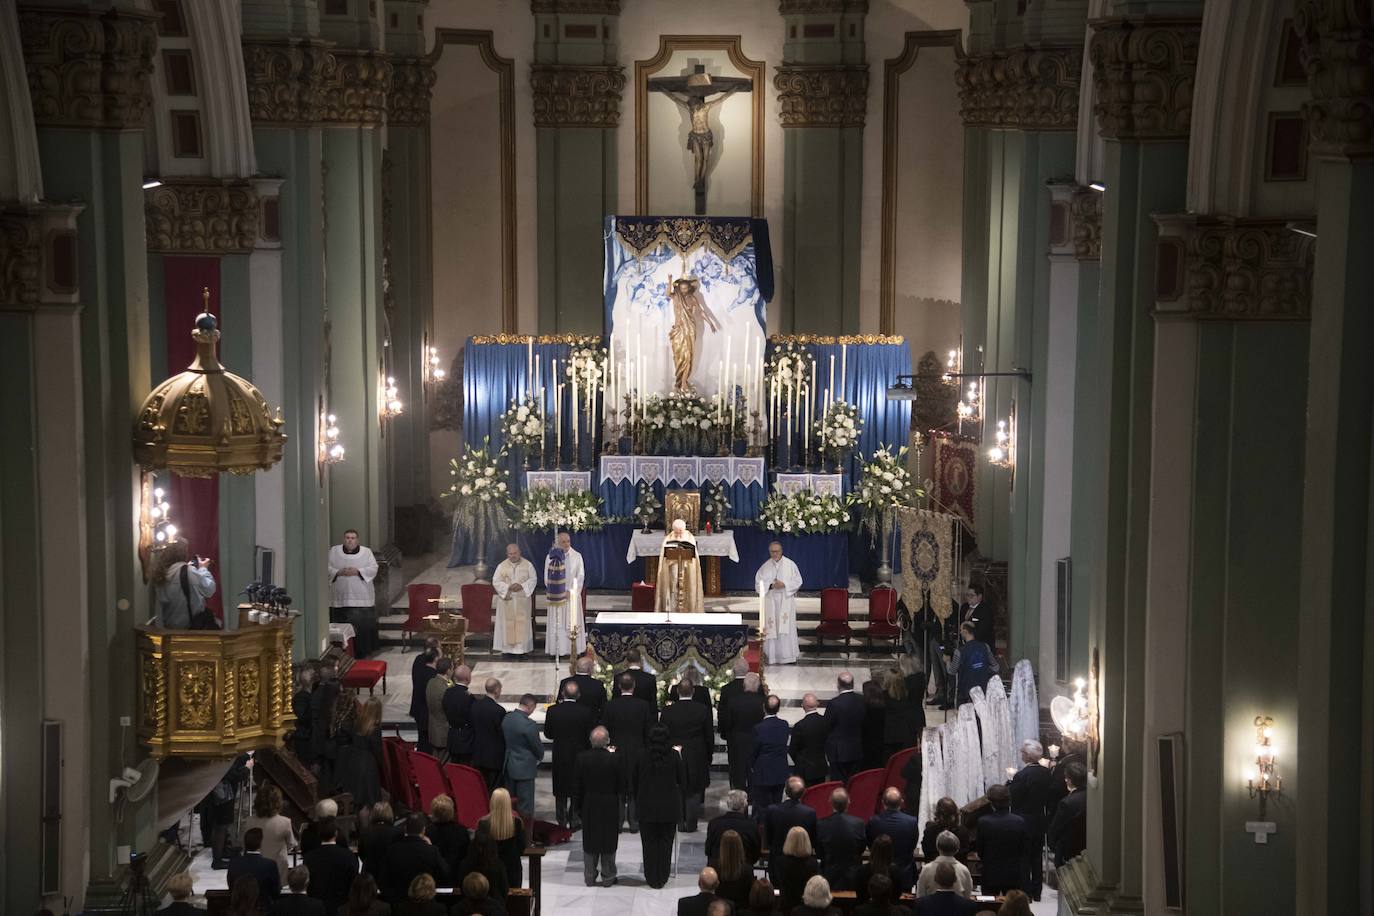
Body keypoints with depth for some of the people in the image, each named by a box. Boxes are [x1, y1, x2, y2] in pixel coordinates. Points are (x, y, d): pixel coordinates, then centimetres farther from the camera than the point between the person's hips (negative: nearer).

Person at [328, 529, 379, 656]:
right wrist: (338, 572, -14)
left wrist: (357, 571, -14)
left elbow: (373, 569, 0)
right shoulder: (334, 551, 9)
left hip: (361, 597, -1)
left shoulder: (366, 552, 7)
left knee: (361, 626, -6)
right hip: (340, 598, 1)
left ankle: (361, 653, 0)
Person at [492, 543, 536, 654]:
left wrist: (522, 586, -15)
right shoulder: (502, 566, 3)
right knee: (508, 623, -1)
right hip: (507, 599, 0)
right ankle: (509, 647, 3)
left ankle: (522, 647, 1)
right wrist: (508, 587, -15)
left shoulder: (528, 565, 2)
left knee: (523, 623, -2)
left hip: (523, 599, 0)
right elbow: (495, 582, 0)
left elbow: (533, 580, 1)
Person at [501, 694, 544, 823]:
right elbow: (537, 746, -14)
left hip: (509, 765, 8)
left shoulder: (506, 719, -2)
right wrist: (540, 756, 9)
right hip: (525, 768, -8)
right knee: (525, 806, 3)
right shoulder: (528, 724, -25)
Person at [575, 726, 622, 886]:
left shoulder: (582, 758, -12)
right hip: (610, 805, -2)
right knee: (609, 841, 11)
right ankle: (608, 876, 18)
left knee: (589, 841, 13)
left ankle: (590, 876, 19)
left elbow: (577, 785, -5)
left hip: (589, 806, 2)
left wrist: (578, 803, 8)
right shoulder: (613, 760, -18)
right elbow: (619, 785, -9)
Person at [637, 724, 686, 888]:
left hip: (647, 807, 0)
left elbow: (635, 782, 1)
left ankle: (652, 879, 15)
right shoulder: (674, 756, -12)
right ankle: (662, 878, 17)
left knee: (649, 844, 10)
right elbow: (682, 780, -2)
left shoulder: (642, 757, -9)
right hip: (669, 807, 0)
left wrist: (637, 801, 14)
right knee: (665, 843, 12)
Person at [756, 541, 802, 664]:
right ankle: (772, 656, 4)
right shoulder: (765, 566, 6)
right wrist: (771, 585, -14)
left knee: (786, 629, -5)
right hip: (770, 602, 1)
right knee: (771, 629, -1)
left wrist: (784, 584, -14)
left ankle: (787, 656, -1)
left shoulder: (790, 565, 2)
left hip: (786, 601, -1)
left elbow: (797, 581, 1)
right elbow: (758, 583, 2)